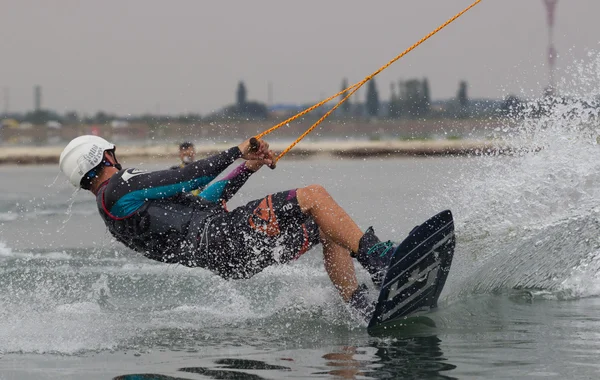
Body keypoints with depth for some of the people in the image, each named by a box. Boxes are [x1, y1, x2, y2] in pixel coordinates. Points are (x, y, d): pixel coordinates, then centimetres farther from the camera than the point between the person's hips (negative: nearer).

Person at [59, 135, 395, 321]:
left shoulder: (123, 207, 28)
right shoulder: (118, 189, -3)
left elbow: (203, 200, 27)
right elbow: (187, 179, -6)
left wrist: (248, 167, 22)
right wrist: (237, 152, 4)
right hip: (225, 238, -10)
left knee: (326, 229, 10)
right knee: (314, 196, -13)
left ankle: (362, 309, 3)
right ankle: (376, 259, -20)